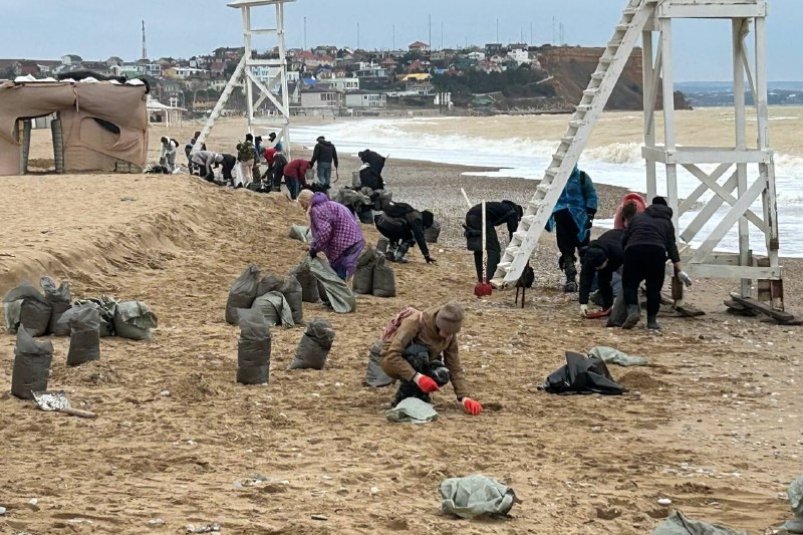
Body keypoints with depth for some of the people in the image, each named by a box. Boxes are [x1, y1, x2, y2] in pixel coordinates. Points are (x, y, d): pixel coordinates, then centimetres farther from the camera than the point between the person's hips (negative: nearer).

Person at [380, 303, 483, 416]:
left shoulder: (450, 335, -14)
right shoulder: (414, 323, -32)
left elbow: (455, 368, -9)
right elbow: (392, 355, -39)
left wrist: (464, 397, -22)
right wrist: (417, 377, -48)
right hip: (392, 360, -5)